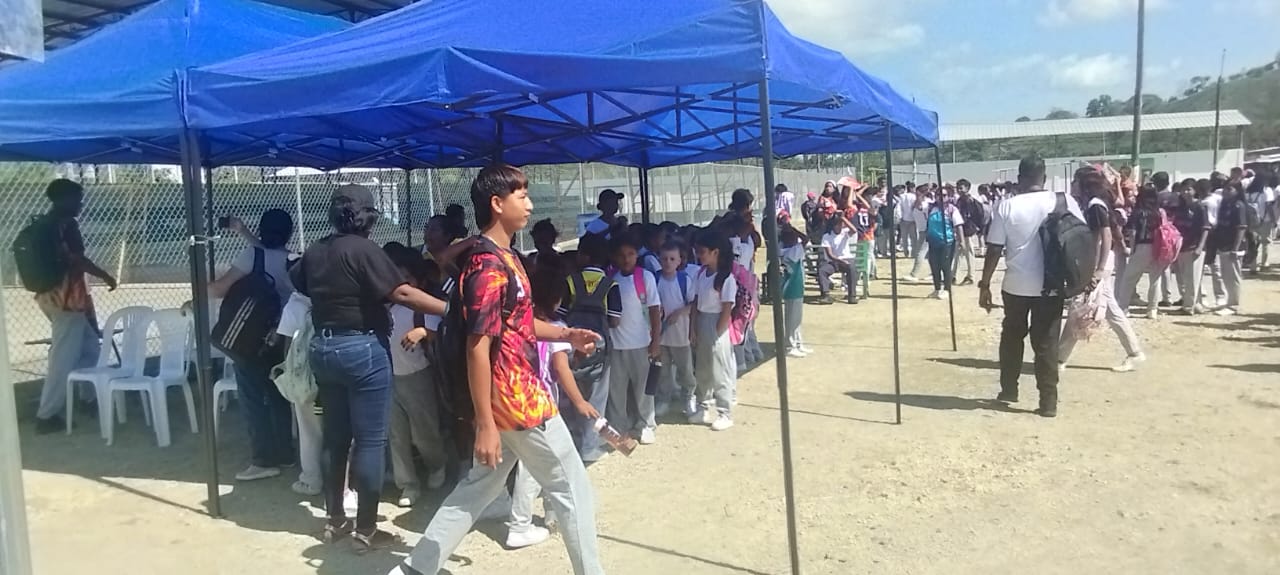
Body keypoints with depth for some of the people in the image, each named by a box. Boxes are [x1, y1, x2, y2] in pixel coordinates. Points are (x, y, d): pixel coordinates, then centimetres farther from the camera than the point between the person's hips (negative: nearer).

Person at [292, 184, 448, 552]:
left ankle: (335, 521, 25)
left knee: (335, 435, 16)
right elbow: (402, 293, -23)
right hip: (362, 349, -8)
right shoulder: (363, 250, -13)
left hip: (323, 347, 8)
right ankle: (365, 530, 4)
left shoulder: (314, 252, 8)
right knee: (370, 440, -1)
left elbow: (297, 281, 29)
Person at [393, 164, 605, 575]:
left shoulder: (506, 257, 11)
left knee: (481, 487, 18)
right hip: (520, 401, -10)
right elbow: (477, 348, -23)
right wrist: (485, 425, -22)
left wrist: (567, 334, 8)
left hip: (511, 397, 10)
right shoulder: (489, 267, -21)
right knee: (573, 491, 4)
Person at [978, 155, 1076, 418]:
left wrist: (985, 284, 0)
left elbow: (994, 250, -7)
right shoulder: (1065, 202, -3)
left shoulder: (1007, 206, -6)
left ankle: (1009, 390, 27)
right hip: (1051, 285, 0)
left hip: (1016, 285, 0)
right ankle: (1048, 402, 7)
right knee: (1046, 343, 7)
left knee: (1012, 336, 19)